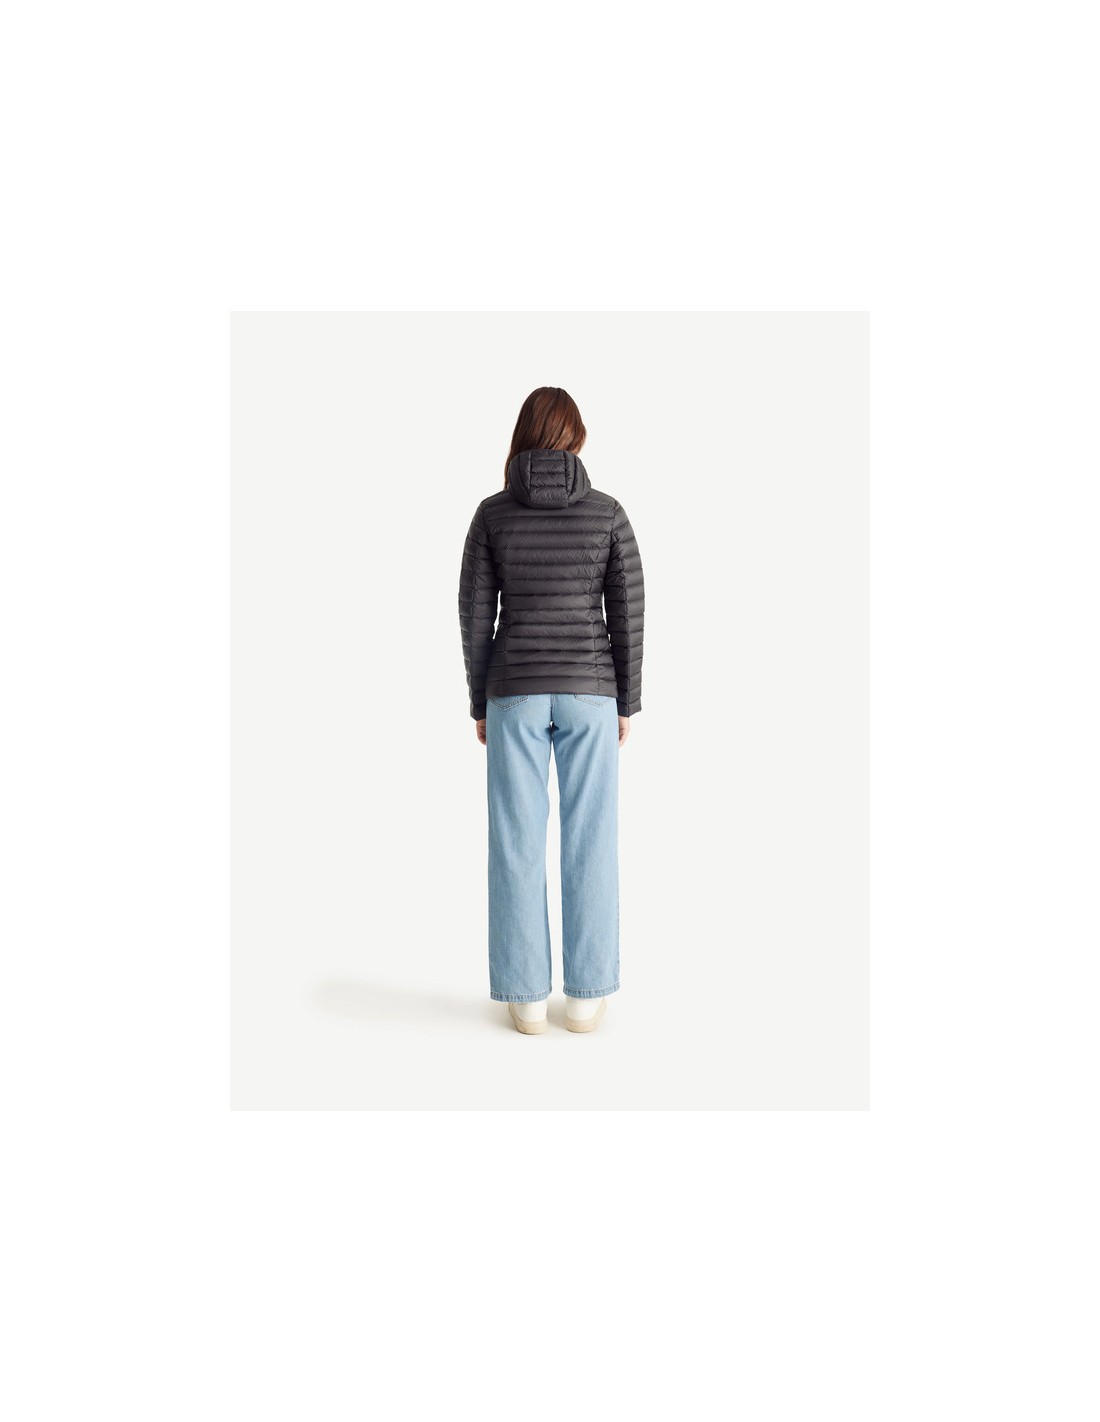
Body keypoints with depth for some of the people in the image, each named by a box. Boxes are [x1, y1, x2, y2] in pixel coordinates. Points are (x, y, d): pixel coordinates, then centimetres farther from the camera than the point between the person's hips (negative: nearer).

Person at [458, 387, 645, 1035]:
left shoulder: (493, 512, -1)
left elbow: (475, 615, -1)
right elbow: (628, 613, -2)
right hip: (587, 690, 0)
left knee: (518, 841, 6)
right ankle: (586, 994, 13)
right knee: (590, 841, 7)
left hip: (517, 691, 0)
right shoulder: (608, 511, -1)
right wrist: (627, 703, 6)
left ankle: (527, 996, 11)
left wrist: (481, 704, 8)